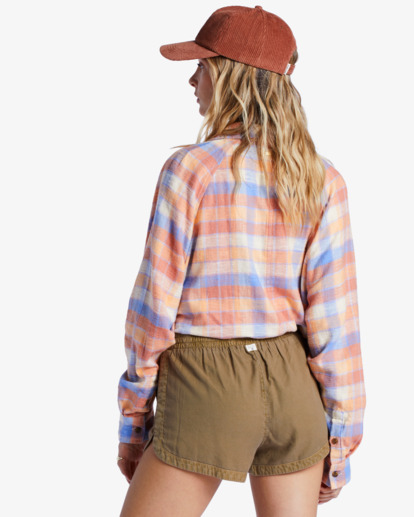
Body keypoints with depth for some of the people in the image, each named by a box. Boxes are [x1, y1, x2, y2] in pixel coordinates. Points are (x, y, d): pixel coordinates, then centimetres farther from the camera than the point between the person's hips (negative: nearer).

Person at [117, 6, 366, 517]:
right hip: (293, 386, 5)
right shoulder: (324, 180, -2)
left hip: (208, 395, -4)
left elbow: (155, 306, -11)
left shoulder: (190, 168, -13)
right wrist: (341, 438, 3)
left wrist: (133, 420, 0)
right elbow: (334, 316, -4)